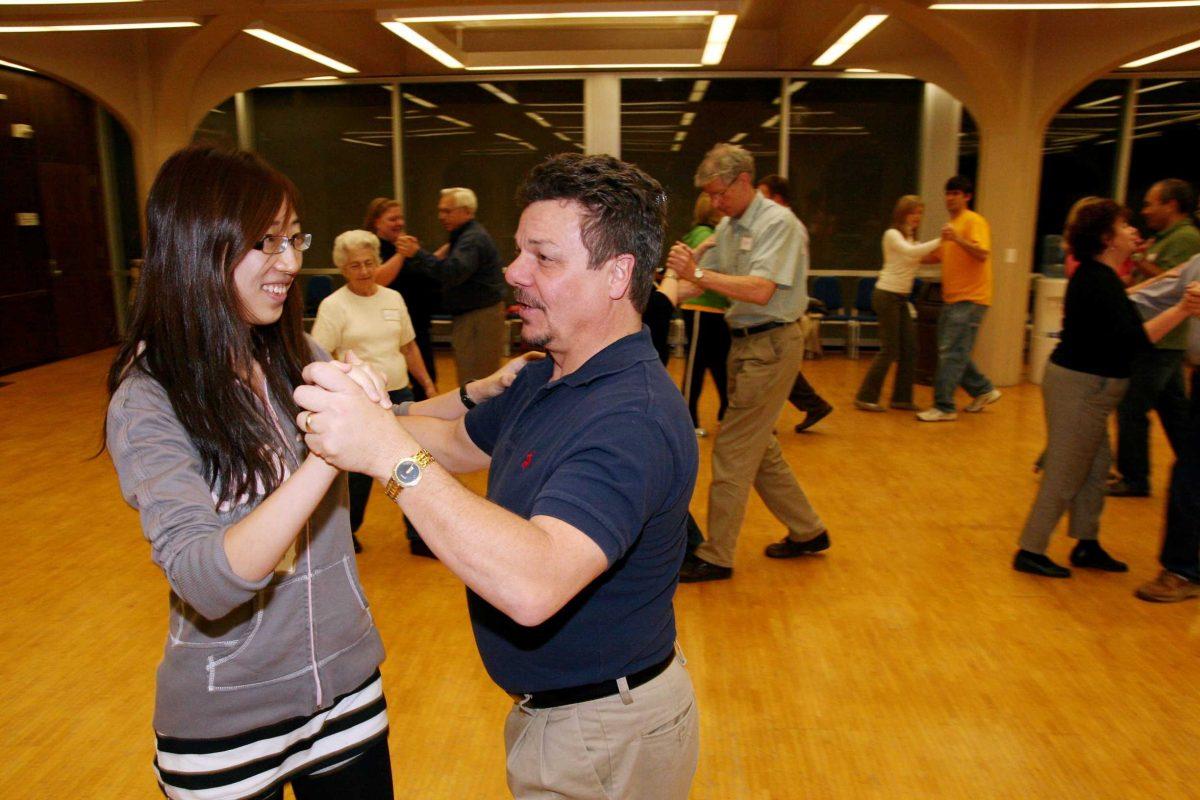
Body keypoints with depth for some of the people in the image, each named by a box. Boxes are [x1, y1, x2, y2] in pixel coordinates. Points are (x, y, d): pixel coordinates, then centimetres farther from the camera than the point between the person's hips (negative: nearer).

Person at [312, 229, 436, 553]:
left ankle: (419, 535, 19)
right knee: (358, 471, 6)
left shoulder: (393, 298, 10)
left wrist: (428, 385, 15)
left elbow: (409, 347, 17)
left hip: (399, 394, 5)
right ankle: (347, 531, 30)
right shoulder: (334, 305, -6)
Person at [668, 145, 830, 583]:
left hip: (771, 345, -9)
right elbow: (702, 282, 10)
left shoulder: (778, 223, -15)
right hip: (745, 343, 9)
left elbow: (760, 290, -26)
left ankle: (716, 556, 7)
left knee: (733, 450, -4)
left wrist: (698, 273, -32)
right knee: (760, 449, 17)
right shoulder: (728, 227, 10)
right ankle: (807, 532, 32)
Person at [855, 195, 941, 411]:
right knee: (889, 350, -7)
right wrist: (939, 241, -32)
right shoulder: (892, 234, -8)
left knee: (909, 348, 6)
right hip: (887, 296, -8)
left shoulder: (911, 238, 19)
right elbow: (911, 251, -26)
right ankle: (865, 397, 0)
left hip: (901, 298, 9)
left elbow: (922, 257, 7)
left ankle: (901, 397, 14)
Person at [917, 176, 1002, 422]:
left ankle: (944, 407, -7)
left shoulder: (974, 221, -9)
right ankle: (983, 390, 26)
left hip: (970, 299, -9)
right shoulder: (951, 223, 18)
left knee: (951, 353, -11)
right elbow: (942, 256, 28)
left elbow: (983, 254, -23)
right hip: (952, 298, 9)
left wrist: (957, 238, -33)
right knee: (951, 352, 12)